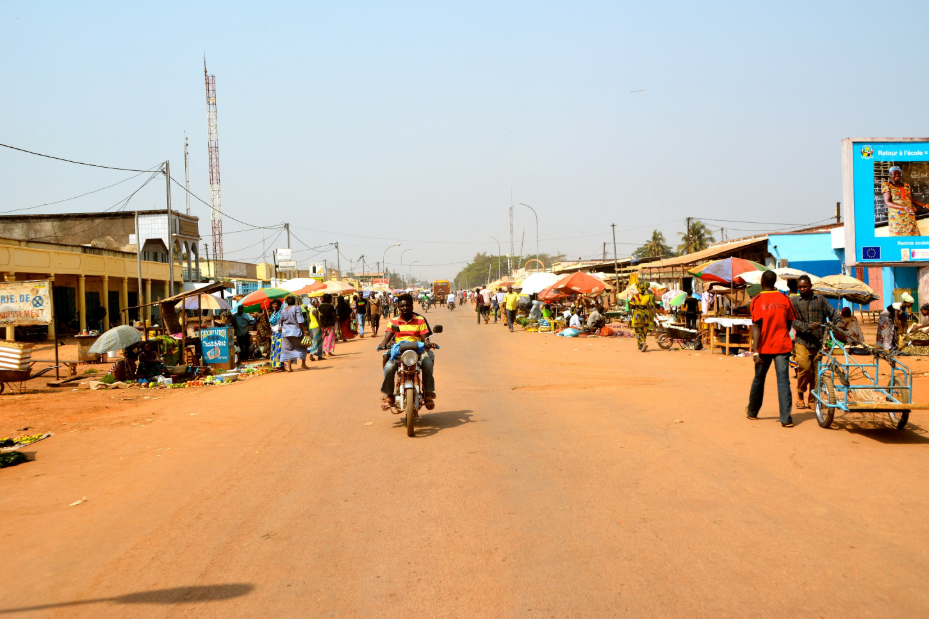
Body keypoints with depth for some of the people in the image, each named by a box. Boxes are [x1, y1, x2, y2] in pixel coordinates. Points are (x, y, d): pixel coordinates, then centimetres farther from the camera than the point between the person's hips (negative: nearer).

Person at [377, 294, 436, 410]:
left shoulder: (420, 320, 11)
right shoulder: (393, 322, 13)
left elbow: (425, 338, 3)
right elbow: (387, 337, 3)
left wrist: (426, 344, -21)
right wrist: (383, 343, -21)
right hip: (398, 352, 0)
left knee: (428, 363, -32)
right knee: (388, 367, -30)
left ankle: (428, 394, -20)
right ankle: (388, 395, -10)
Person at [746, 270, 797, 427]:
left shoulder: (757, 300, -7)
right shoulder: (785, 299, 1)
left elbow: (756, 327, -13)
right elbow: (789, 324, 10)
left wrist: (756, 350, -15)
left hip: (764, 347, -1)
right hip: (782, 346, 1)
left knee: (759, 379, 15)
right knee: (783, 380, -2)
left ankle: (752, 411, 31)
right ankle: (786, 418, -10)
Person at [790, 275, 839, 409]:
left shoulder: (820, 299, 11)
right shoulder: (793, 301, 4)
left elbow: (832, 313, 10)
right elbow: (794, 321, -5)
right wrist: (808, 326, -21)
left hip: (818, 342, 2)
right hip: (802, 341, -2)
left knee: (816, 372, 3)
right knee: (804, 368, -18)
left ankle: (811, 399, 17)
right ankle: (800, 395, 2)